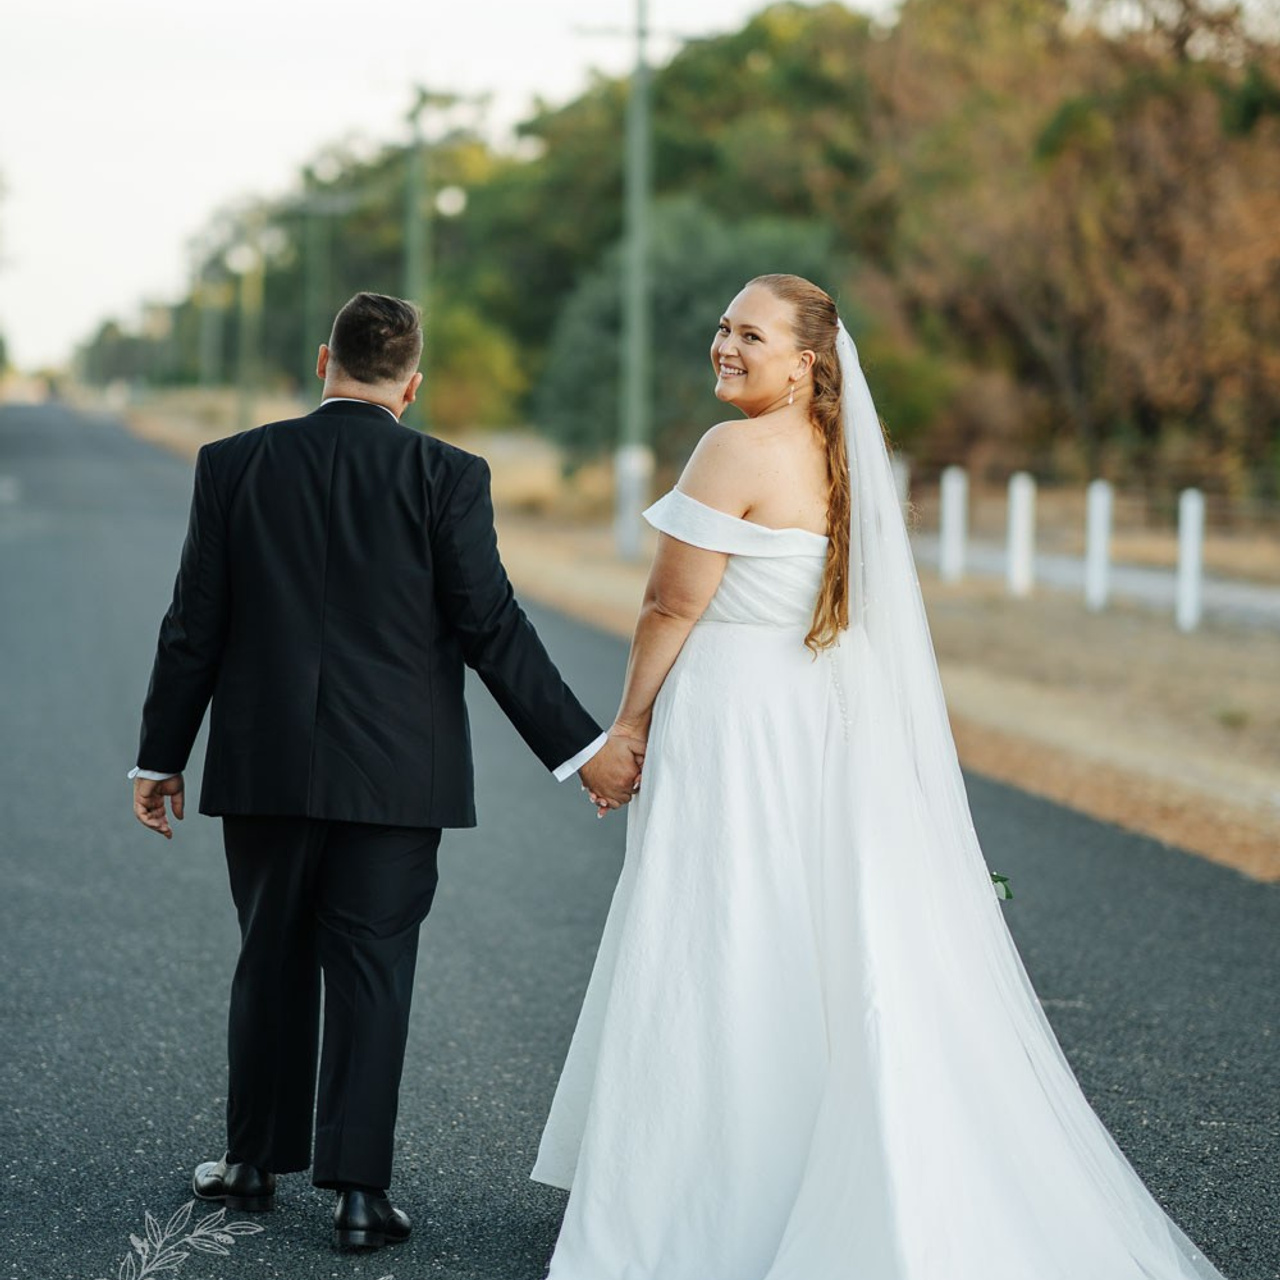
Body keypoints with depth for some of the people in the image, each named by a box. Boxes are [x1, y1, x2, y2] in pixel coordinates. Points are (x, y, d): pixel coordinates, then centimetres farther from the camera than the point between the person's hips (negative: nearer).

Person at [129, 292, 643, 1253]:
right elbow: (492, 628, -10)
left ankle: (257, 1162, 26)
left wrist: (161, 757, 10)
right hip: (395, 770, -2)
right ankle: (360, 1188, 2)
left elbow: (195, 626, 1)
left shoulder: (233, 465, -1)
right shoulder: (447, 477, -7)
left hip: (265, 766, 2)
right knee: (372, 974, 4)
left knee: (273, 962, 16)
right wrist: (583, 748, -4)